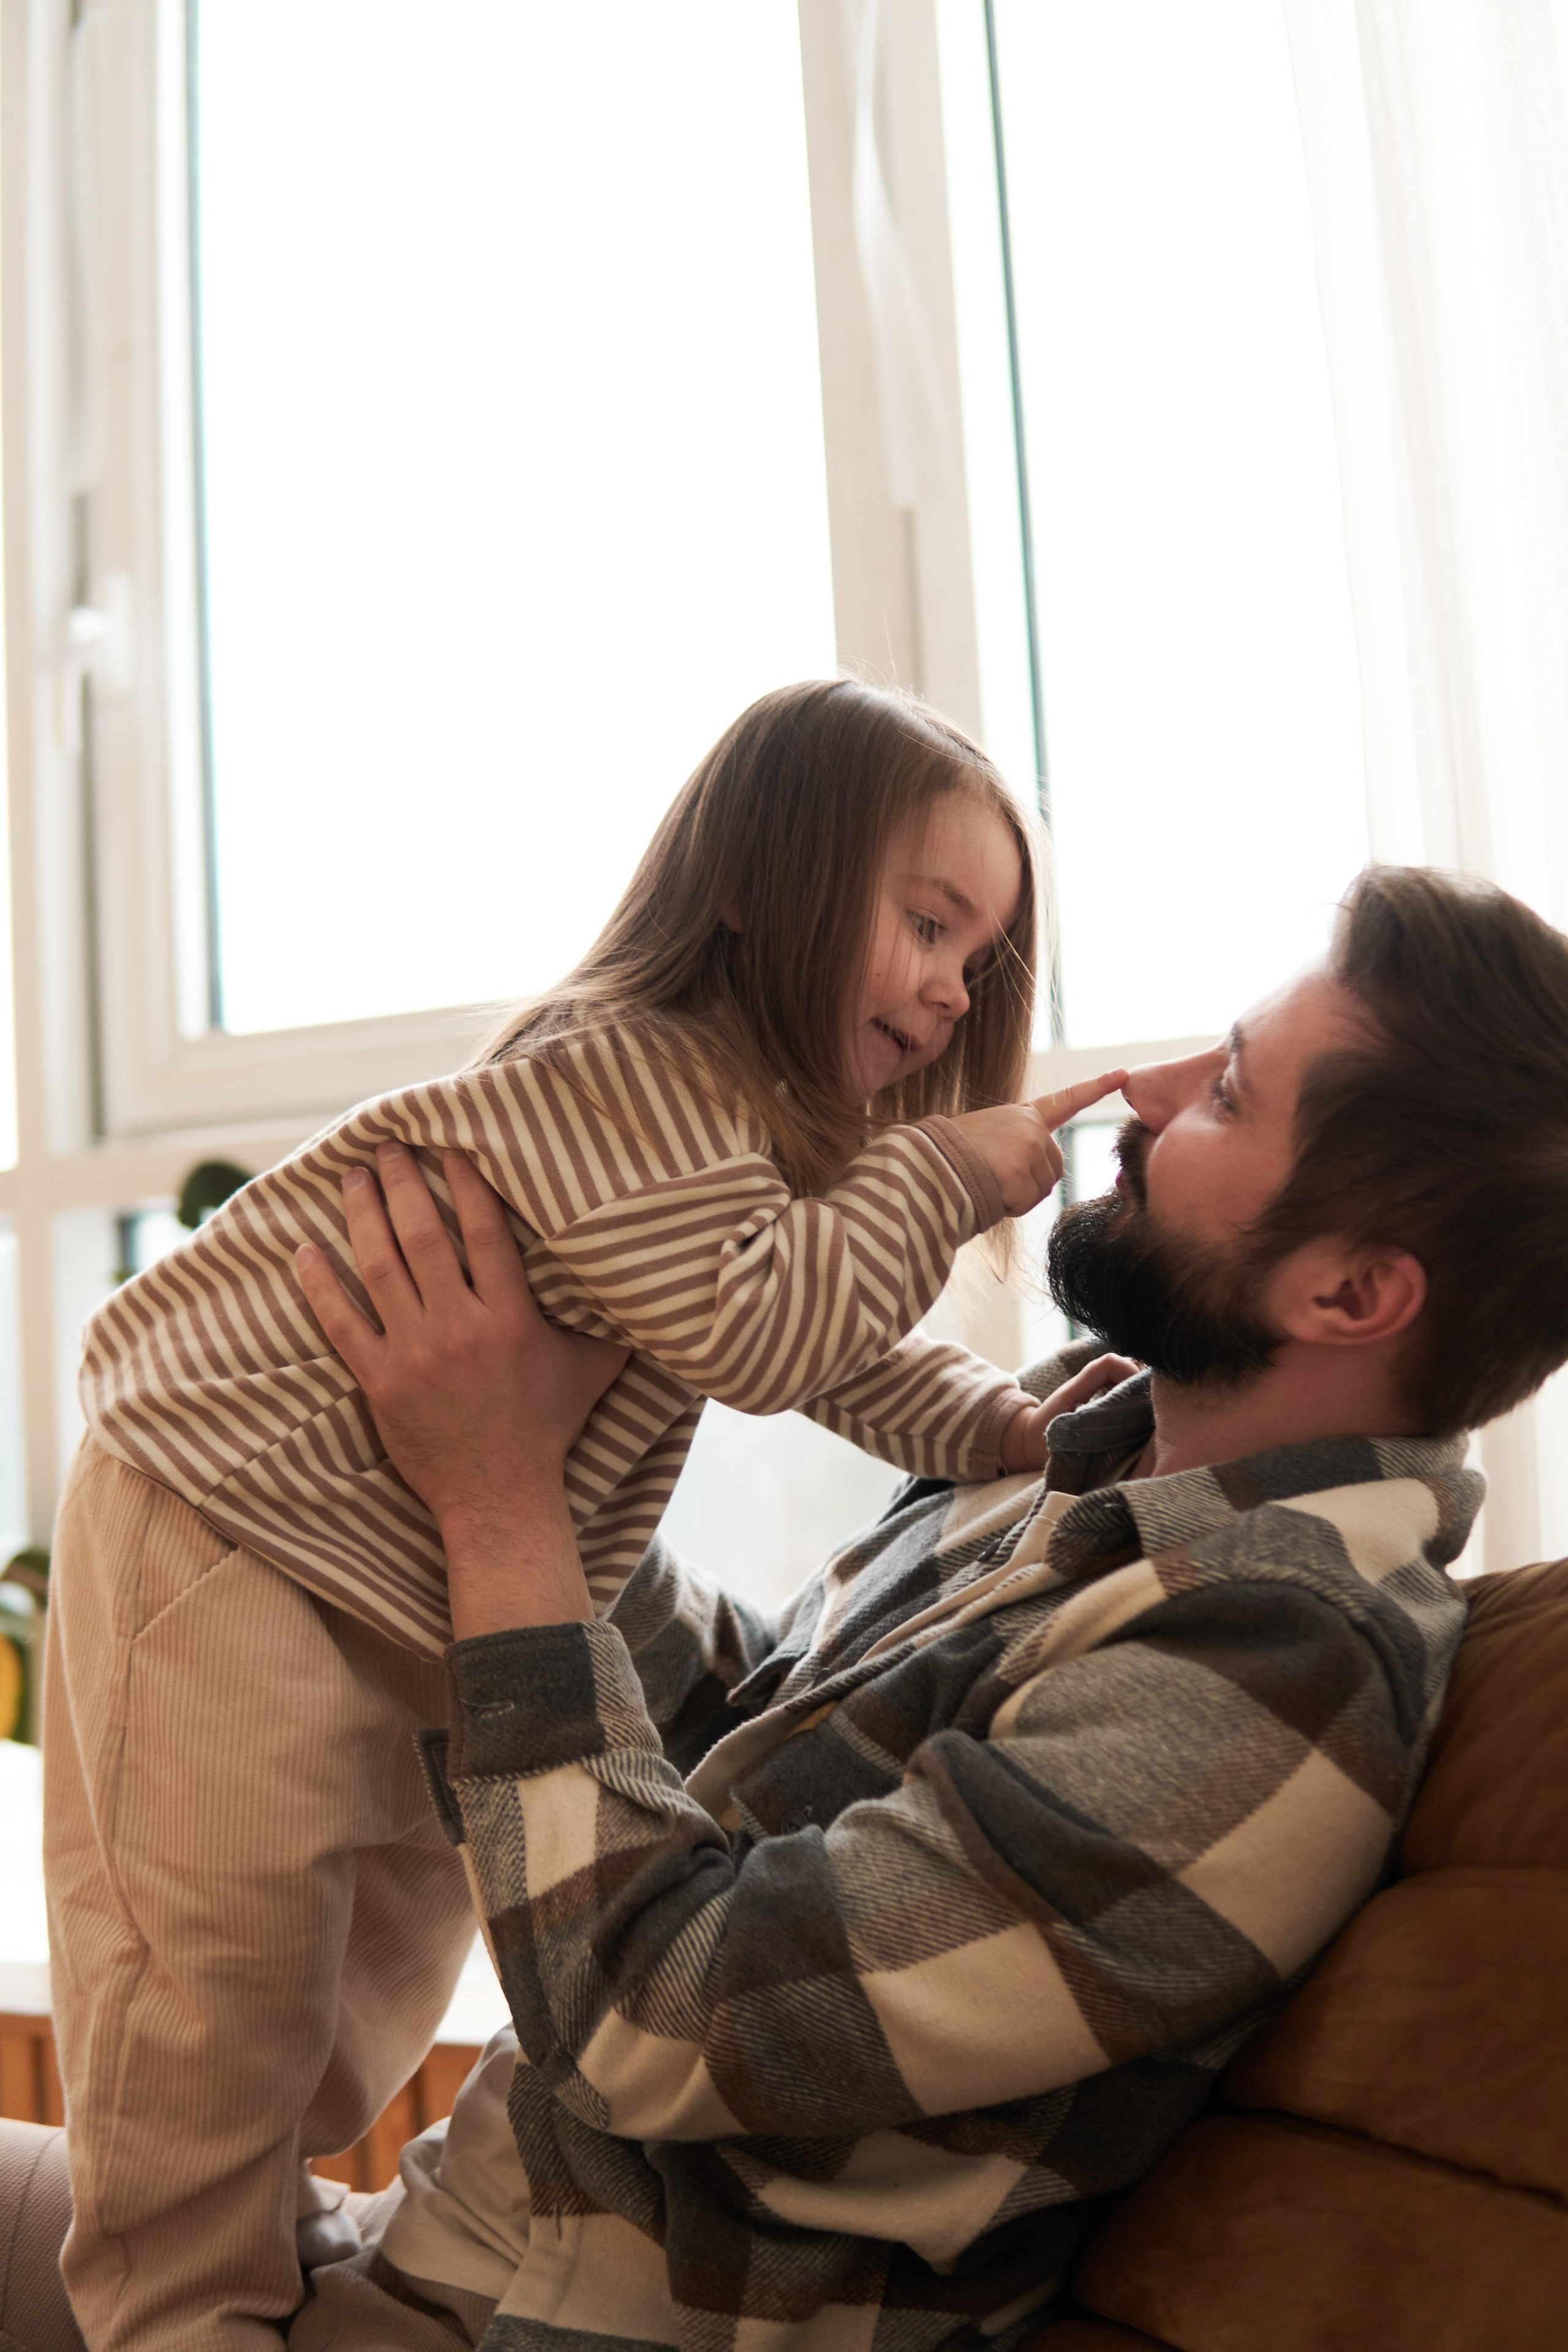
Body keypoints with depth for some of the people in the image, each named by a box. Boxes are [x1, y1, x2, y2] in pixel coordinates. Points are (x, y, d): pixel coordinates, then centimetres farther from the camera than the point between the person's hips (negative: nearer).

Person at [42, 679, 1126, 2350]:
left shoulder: (776, 1118, 8)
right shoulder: (631, 1074, -26)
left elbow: (845, 1361, 10)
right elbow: (748, 1331, -34)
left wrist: (1009, 1426, -7)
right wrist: (942, 1176, -25)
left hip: (428, 1585, 11)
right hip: (225, 1517, -10)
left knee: (396, 1921, 21)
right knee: (225, 1942, -8)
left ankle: (266, 2216, 42)